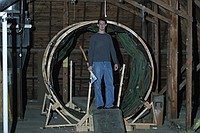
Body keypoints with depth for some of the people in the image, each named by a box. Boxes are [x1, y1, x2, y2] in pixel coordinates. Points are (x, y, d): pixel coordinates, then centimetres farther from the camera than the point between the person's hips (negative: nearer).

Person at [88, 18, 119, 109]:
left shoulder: (108, 37, 16)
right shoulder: (94, 37, 6)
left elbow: (112, 50, 16)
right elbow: (90, 51, 3)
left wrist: (116, 62, 7)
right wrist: (90, 64, -5)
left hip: (108, 63, 3)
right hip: (97, 63, -3)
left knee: (110, 84, -2)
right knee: (97, 85, -3)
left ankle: (109, 104, 1)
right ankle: (99, 104, 2)